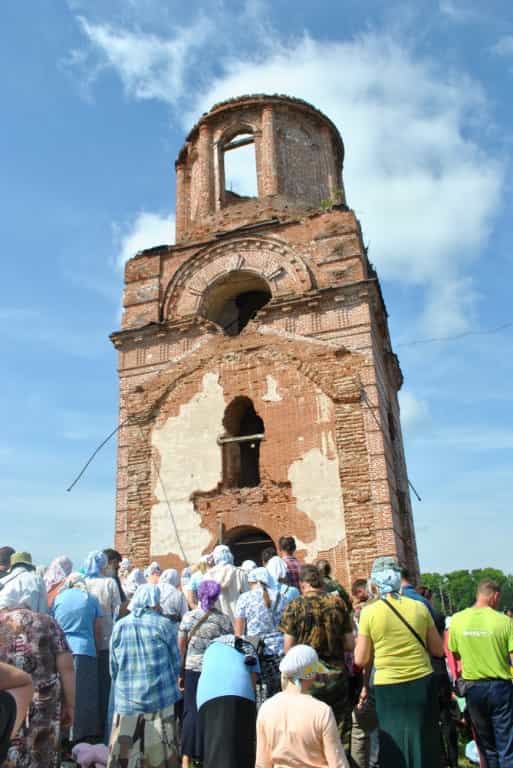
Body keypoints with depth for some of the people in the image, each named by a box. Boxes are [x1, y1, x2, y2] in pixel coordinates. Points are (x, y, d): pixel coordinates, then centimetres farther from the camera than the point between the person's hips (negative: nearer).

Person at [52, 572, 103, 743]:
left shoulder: (58, 598, 9)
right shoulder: (91, 599, 5)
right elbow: (97, 629, 6)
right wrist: (97, 648, 16)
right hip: (85, 650, -2)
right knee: (85, 695, 6)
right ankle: (86, 732, 11)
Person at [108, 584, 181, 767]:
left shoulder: (120, 626, 0)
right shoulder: (164, 625, -7)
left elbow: (113, 667, 7)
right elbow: (175, 663, 1)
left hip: (126, 701, 2)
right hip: (160, 700, -2)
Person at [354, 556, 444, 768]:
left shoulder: (369, 612, -9)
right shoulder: (419, 607, -2)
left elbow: (360, 660, -4)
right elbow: (438, 650, 7)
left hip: (389, 688, -2)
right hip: (422, 684, 2)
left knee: (395, 750, 13)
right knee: (426, 747, 18)